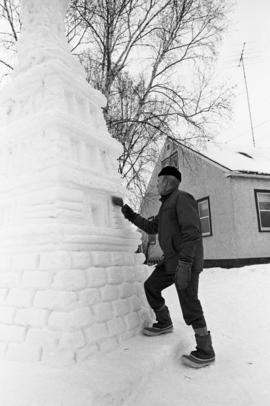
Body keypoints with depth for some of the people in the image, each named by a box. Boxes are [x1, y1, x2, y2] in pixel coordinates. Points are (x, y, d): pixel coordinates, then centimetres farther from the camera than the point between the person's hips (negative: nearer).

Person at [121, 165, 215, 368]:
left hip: (186, 261, -10)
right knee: (151, 286, 16)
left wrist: (184, 264, -30)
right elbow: (151, 228, 24)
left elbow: (192, 232, -24)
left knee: (189, 304, -5)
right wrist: (131, 215, 18)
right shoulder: (168, 204, 18)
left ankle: (206, 351, 9)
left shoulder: (182, 198, -14)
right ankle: (164, 323, 34)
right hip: (172, 260, 10)